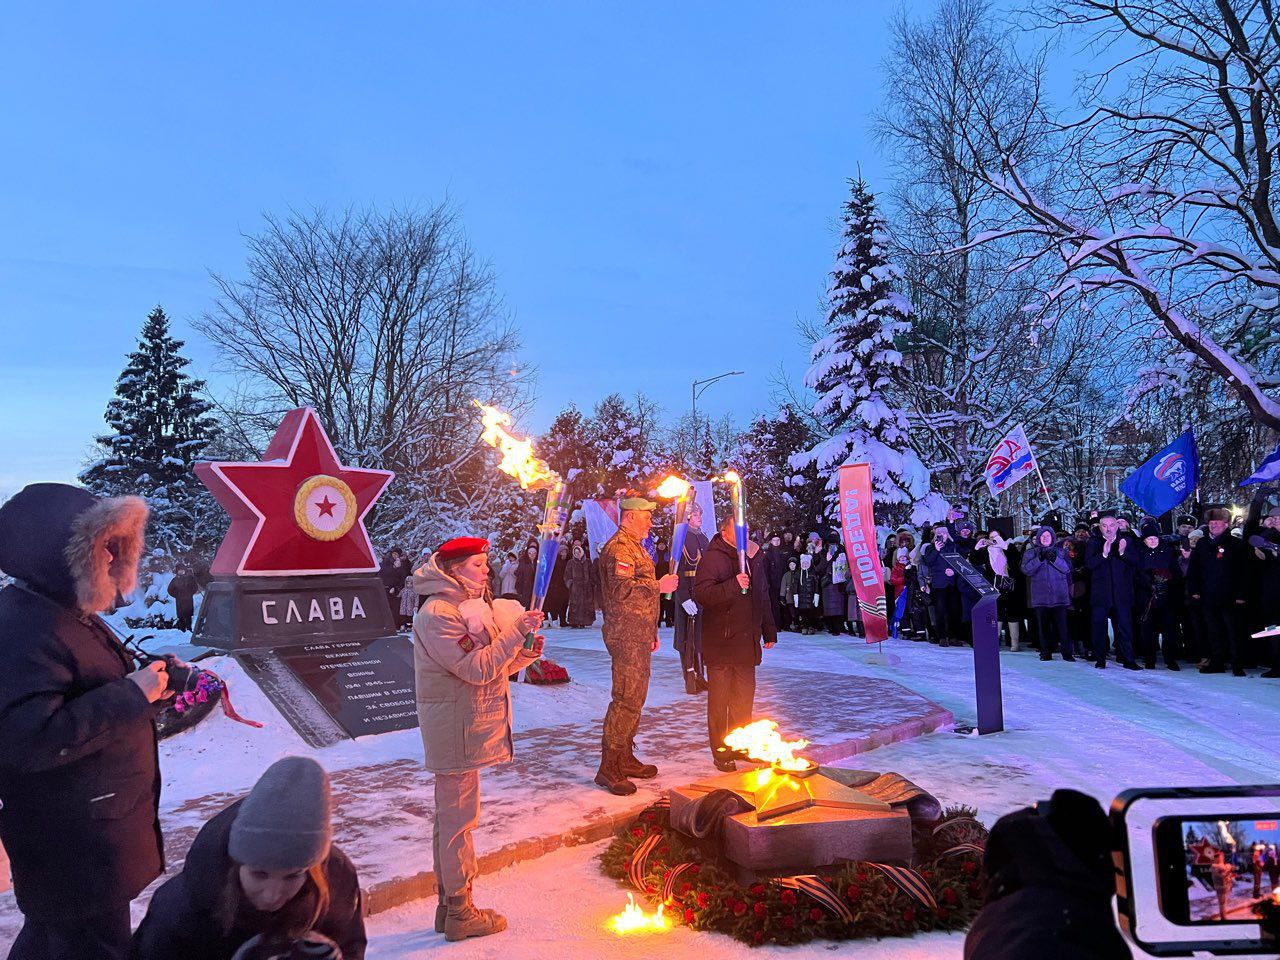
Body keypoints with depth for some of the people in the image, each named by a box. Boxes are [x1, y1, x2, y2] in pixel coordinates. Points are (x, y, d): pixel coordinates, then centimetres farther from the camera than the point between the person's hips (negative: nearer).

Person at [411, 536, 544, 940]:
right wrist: (516, 632, -23)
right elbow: (478, 669, -24)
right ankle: (460, 912, 9)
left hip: (465, 728, 11)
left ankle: (450, 906, 27)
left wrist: (526, 652, 0)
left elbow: (493, 666, 16)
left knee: (451, 815, 16)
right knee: (459, 817, -2)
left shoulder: (466, 607, 16)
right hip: (457, 728, -11)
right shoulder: (438, 614, -17)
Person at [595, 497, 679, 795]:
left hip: (639, 636, 10)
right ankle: (609, 767, -5)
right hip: (626, 636, -10)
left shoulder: (636, 547, 21)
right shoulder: (619, 548, -12)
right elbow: (622, 589, -25)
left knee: (636, 697, 14)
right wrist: (659, 585, -17)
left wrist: (652, 632, 25)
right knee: (627, 698, -11)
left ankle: (625, 758, 23)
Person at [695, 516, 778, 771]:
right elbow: (701, 593, -23)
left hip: (747, 640, 7)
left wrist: (769, 631, 21)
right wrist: (733, 585, -32)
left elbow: (764, 596, 22)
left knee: (745, 695, 14)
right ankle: (720, 752, 10)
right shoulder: (713, 558, -10)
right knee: (719, 699, 1)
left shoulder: (754, 556, 13)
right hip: (720, 642, -6)